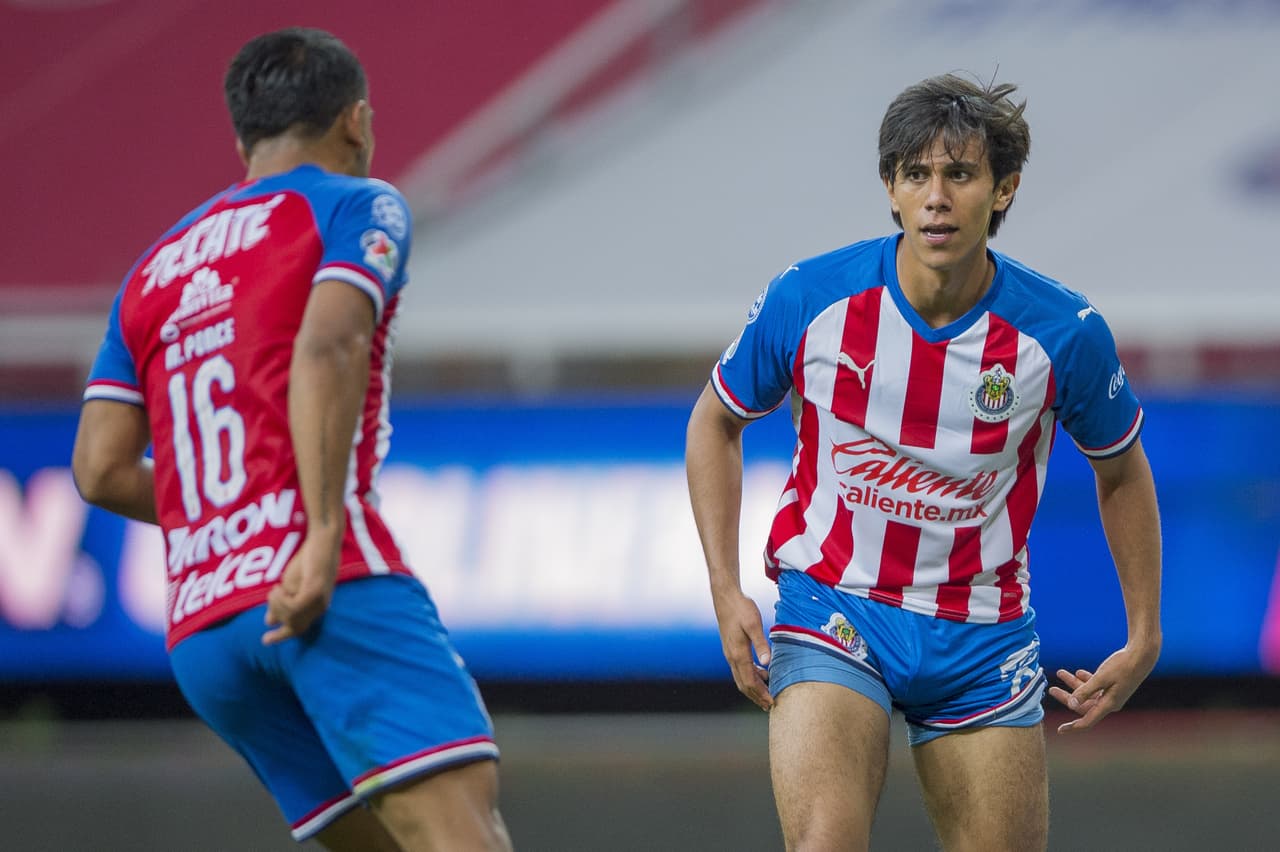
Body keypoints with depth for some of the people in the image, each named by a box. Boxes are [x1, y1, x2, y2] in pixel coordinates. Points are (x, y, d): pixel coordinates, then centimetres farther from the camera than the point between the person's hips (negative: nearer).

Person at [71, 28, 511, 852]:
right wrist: (324, 530, -20)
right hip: (334, 589, -7)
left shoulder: (155, 269, 24)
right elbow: (326, 348, -13)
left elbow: (101, 467, 15)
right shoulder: (358, 206, 7)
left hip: (199, 629, 7)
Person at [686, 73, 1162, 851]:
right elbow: (715, 423, 7)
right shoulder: (808, 299, -12)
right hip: (832, 609, -2)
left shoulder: (1064, 333, -11)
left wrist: (1144, 638, 6)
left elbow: (1122, 472, 9)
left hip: (982, 640, 2)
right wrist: (726, 590, -1)